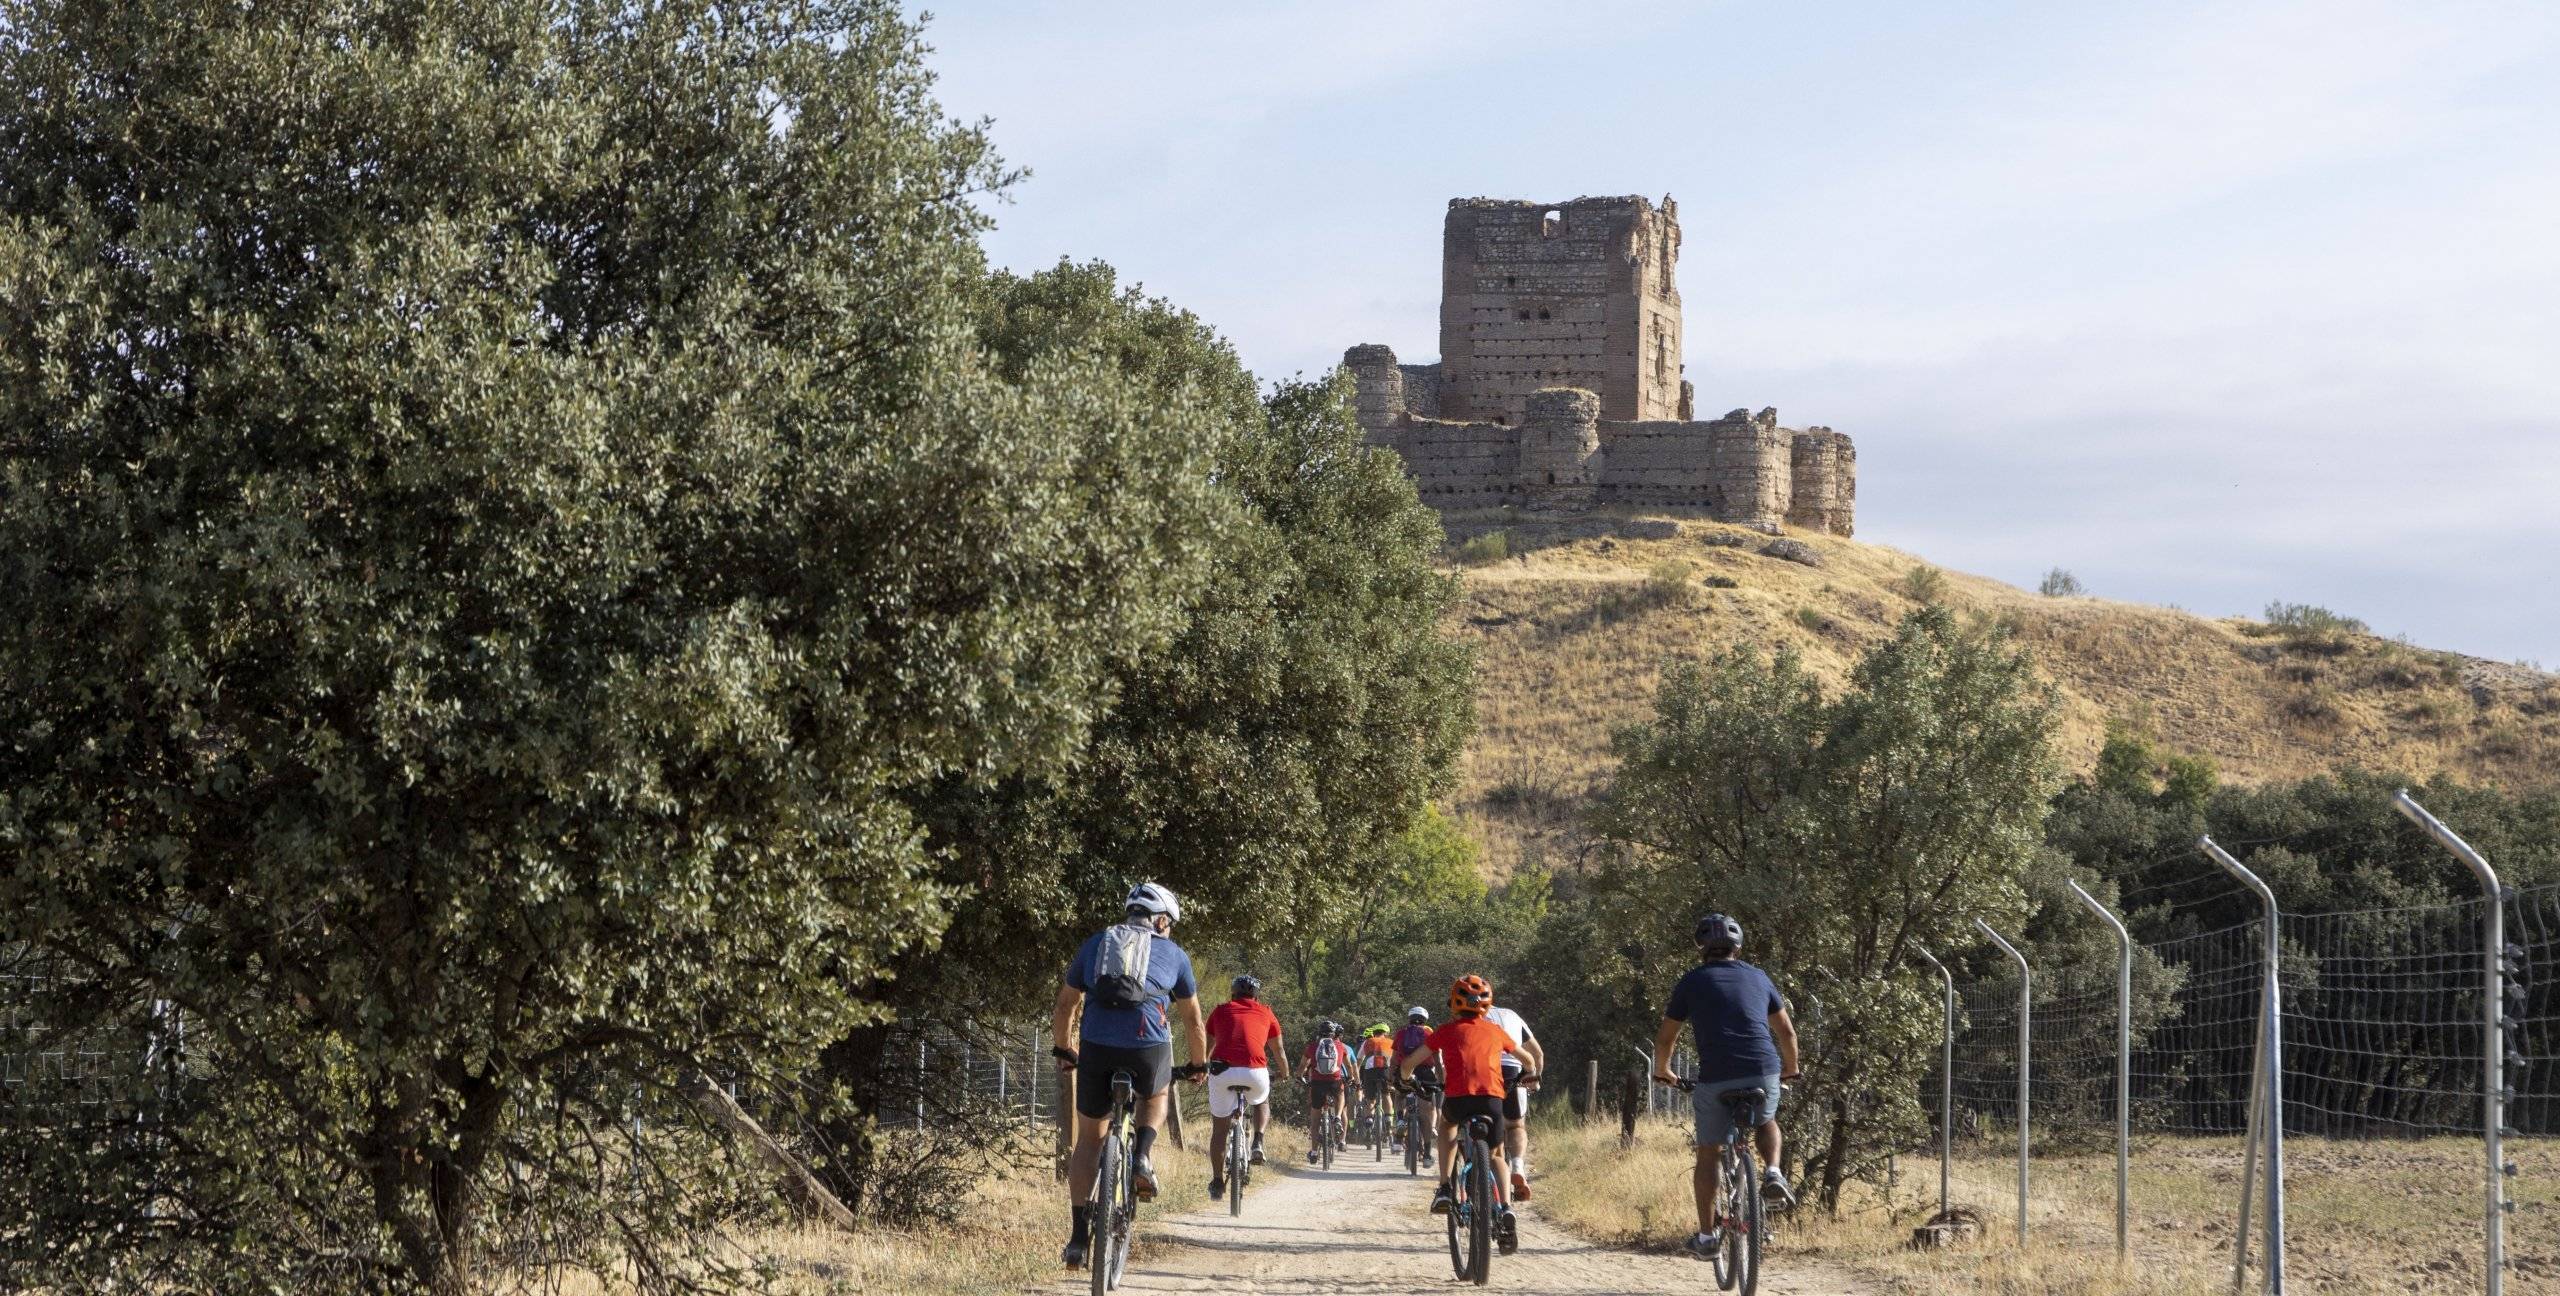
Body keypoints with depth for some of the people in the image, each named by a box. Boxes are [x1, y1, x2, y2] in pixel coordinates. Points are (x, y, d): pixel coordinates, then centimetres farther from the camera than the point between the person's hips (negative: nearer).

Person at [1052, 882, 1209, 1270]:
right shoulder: (1172, 954, 18)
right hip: (1149, 1048, -1)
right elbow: (1193, 1019, 25)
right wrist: (1198, 1065, 40)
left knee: (1088, 1139, 15)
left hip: (1096, 1048, 1)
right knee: (1156, 1097, 34)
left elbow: (1065, 1005, 25)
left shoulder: (1095, 944, 21)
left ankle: (1079, 1238, 8)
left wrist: (1061, 1051, 39)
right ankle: (1142, 1156, 6)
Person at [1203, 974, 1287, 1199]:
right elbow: (1279, 1051, 30)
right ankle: (1258, 1142, 9)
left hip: (1222, 1071, 0)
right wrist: (1285, 1074, 49)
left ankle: (1217, 1183, 14)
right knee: (1262, 1102, 33)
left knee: (1219, 1128, 15)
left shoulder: (1221, 1011, 21)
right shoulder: (1265, 1013, 20)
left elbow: (1206, 1047, 30)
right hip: (1256, 1071, 0)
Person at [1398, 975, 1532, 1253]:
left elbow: (1408, 1064, 15)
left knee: (1448, 1123, 35)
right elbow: (1525, 1057, 38)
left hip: (1458, 1098, -1)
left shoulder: (1448, 1031, 14)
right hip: (1492, 1099, 1)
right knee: (1495, 1155, 25)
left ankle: (1444, 1190, 21)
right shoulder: (1495, 1031, 21)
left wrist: (1407, 1079, 38)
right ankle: (1504, 1209, 0)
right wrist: (1531, 1075, 60)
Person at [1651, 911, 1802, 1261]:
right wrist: (1791, 1069, 40)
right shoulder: (1758, 977, 17)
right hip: (1764, 1074, 2)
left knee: (1709, 1153, 13)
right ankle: (1772, 1174, 5)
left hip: (1715, 1078, -2)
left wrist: (1662, 1071, 33)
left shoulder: (1692, 981, 9)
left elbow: (1665, 1038, 13)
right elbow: (1786, 1030, 23)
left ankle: (1706, 1234, 12)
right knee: (1766, 1123, 32)